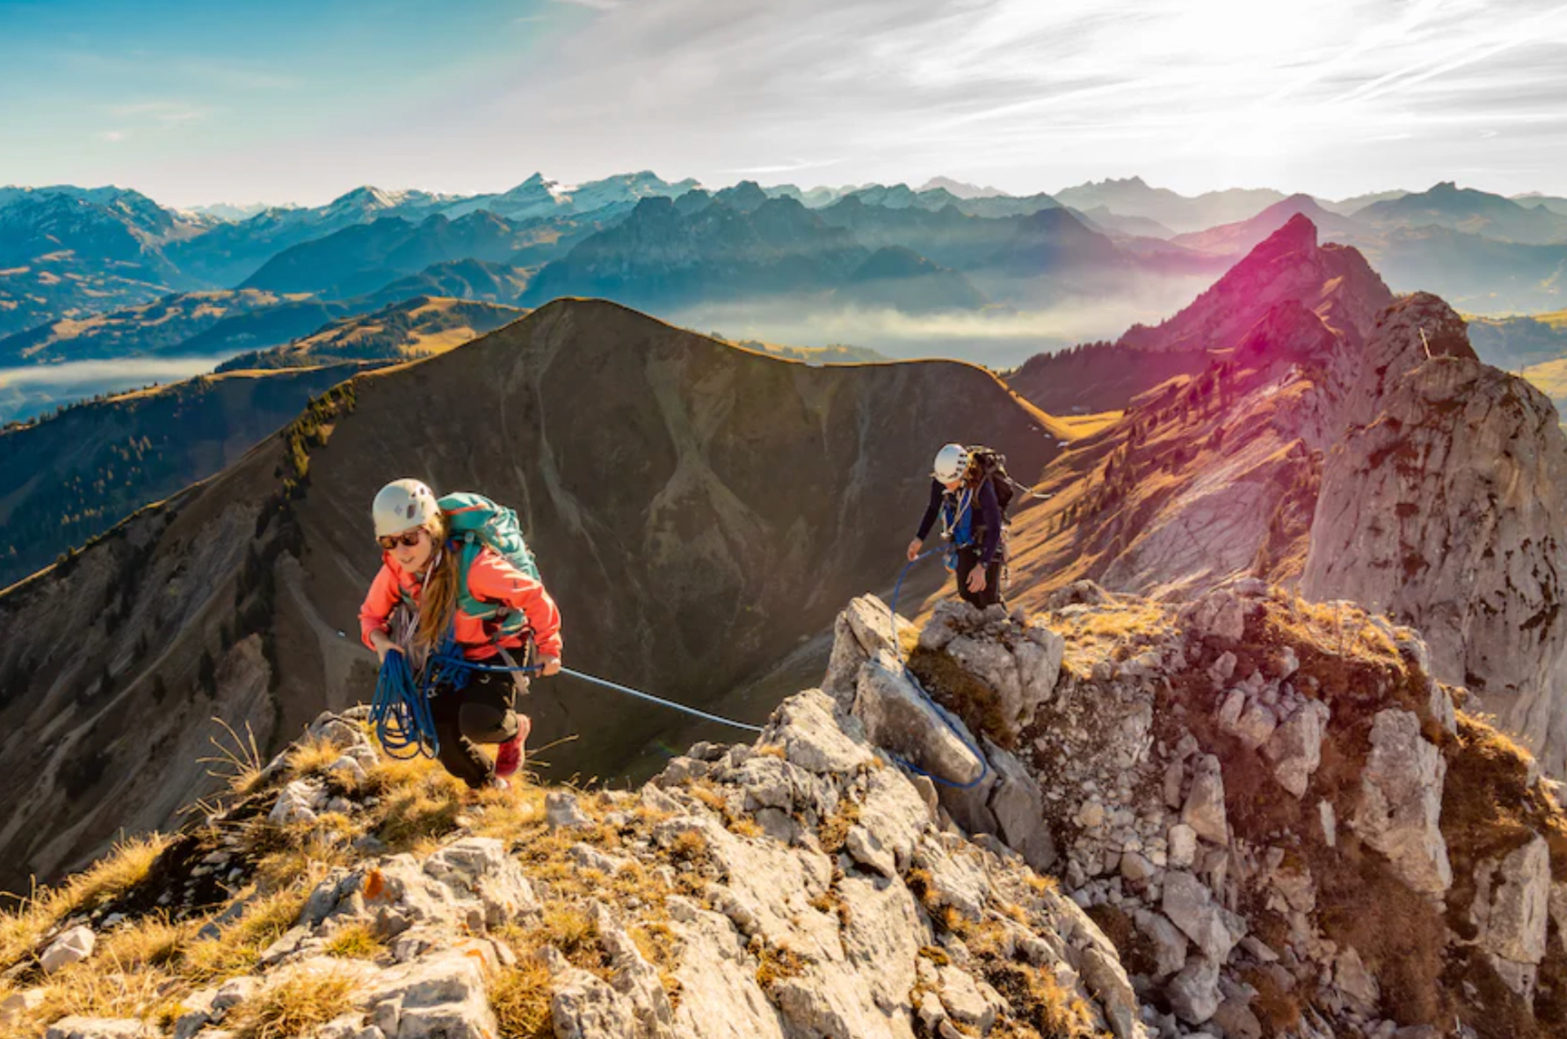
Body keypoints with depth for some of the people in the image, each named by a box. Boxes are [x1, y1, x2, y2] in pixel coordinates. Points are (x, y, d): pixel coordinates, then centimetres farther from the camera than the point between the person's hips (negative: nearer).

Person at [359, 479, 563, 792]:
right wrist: (380, 640, -19)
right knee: (441, 733, -5)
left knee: (476, 722, -28)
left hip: (497, 653, -5)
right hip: (450, 659, 6)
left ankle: (514, 729, 11)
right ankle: (488, 786, 26)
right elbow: (371, 614, 4)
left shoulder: (473, 566, -33)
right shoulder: (394, 571, -15)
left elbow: (534, 597, -23)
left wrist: (548, 648, -14)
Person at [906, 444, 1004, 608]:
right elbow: (933, 508, 0)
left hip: (986, 538, -5)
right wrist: (919, 539, -7)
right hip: (963, 540, 5)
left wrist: (982, 566, -43)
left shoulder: (982, 487, -37)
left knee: (988, 596, -5)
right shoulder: (939, 479, -21)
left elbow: (994, 529, -35)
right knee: (967, 593, 9)